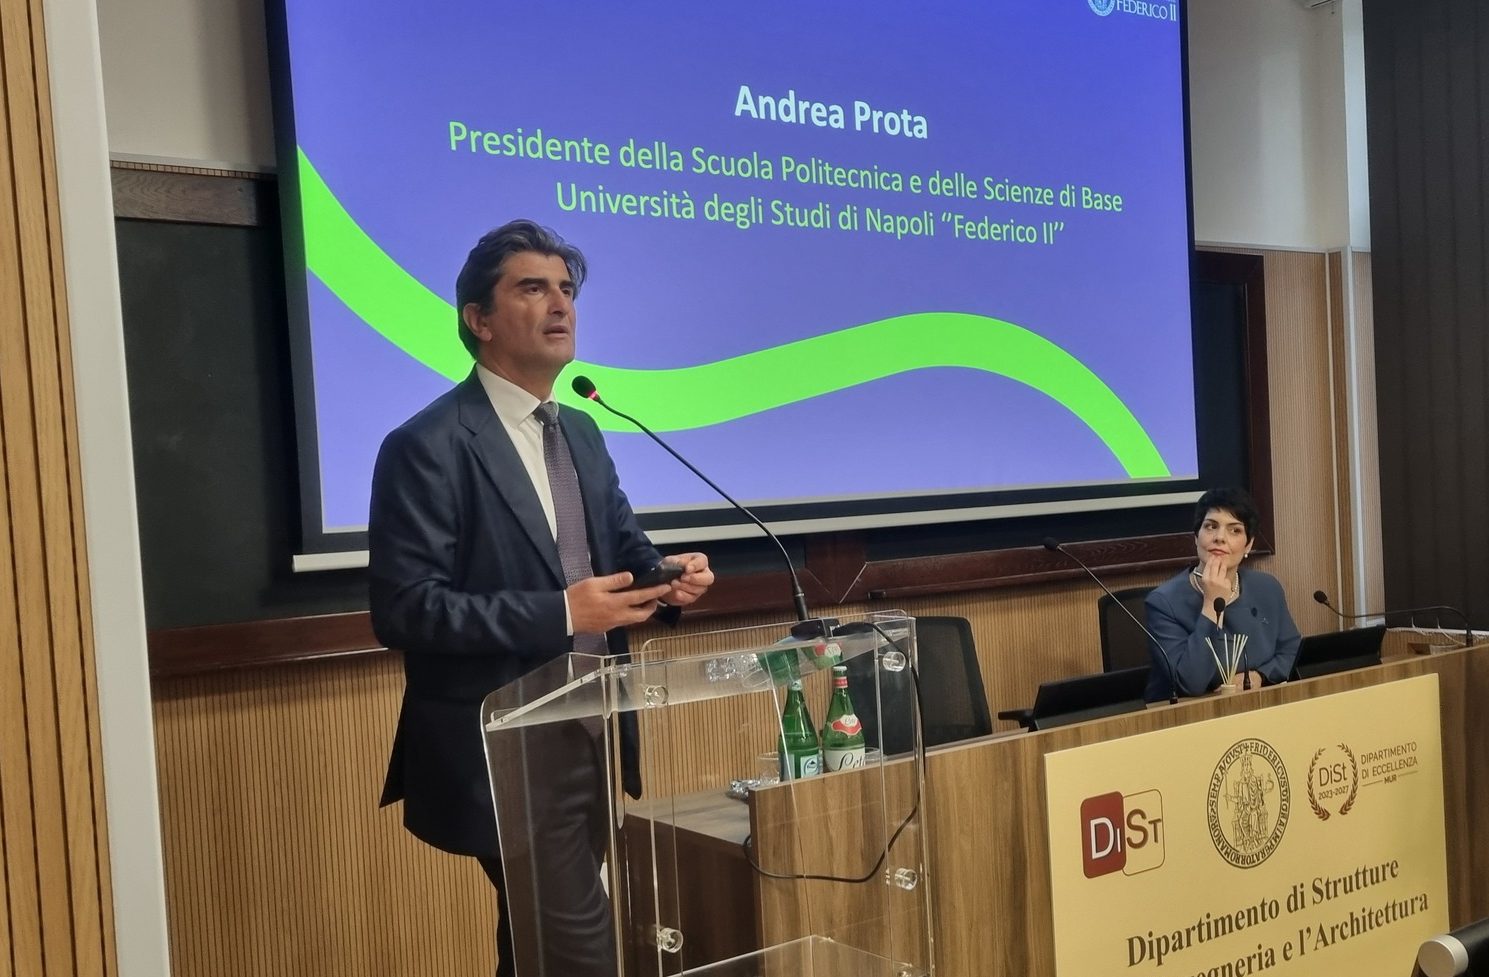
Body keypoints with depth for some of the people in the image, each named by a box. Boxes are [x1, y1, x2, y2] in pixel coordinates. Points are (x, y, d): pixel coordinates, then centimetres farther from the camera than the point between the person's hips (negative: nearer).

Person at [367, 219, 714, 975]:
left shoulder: (581, 433, 10)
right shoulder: (427, 447, -15)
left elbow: (620, 550, 15)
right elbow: (403, 609, -20)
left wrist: (669, 577, -9)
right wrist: (558, 614, -25)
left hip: (591, 734, 8)